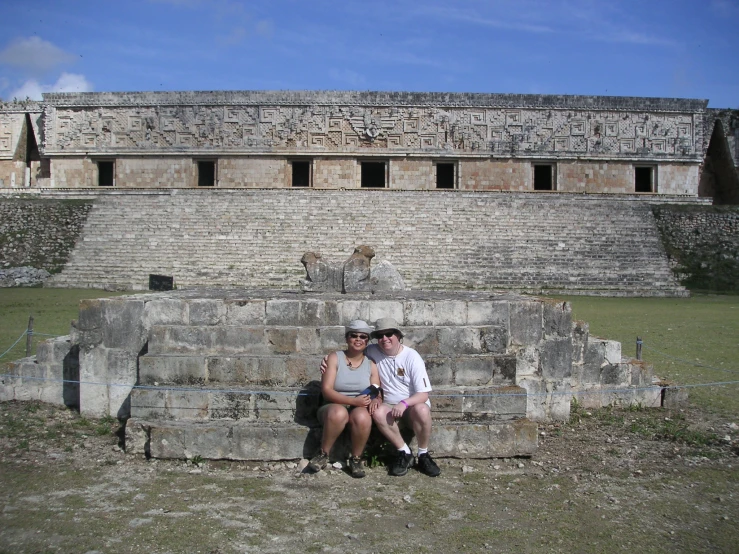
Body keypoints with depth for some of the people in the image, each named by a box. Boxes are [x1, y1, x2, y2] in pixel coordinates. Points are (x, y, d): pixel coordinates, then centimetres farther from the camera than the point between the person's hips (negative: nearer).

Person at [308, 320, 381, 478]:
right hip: (334, 407, -2)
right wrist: (353, 401, -23)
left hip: (360, 409, 2)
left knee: (362, 417, -35)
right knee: (339, 413, -38)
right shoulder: (334, 358, 0)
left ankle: (356, 459, -12)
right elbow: (326, 390, -10)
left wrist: (374, 402, -24)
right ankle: (323, 455, -16)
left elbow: (377, 394, 3)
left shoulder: (371, 364, 8)